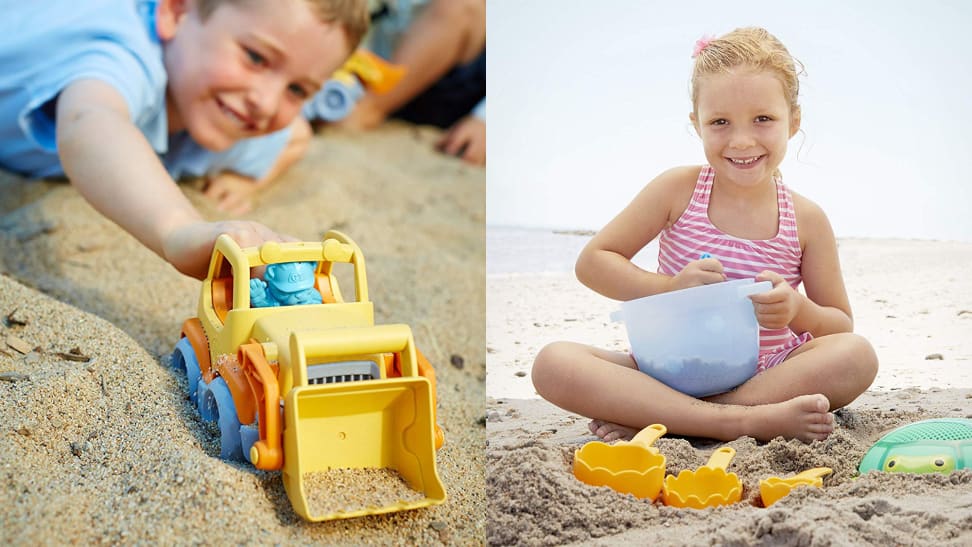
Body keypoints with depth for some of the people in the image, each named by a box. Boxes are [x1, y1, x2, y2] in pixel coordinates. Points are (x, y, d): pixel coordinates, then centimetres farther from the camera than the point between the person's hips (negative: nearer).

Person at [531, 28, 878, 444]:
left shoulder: (806, 220, -1)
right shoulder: (679, 190, -4)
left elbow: (842, 326, 6)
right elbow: (592, 262, -2)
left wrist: (798, 310, -18)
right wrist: (671, 288, -19)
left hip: (766, 376, 2)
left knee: (858, 355, -28)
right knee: (553, 363, -24)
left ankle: (651, 420, -29)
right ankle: (745, 421, -33)